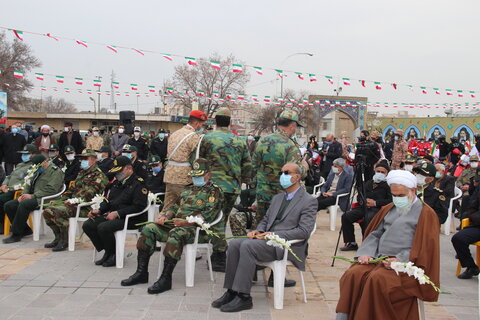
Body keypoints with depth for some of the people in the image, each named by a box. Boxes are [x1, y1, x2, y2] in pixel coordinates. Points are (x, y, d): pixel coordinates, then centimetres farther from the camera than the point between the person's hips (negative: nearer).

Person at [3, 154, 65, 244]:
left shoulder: (56, 171, -7)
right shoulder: (37, 171, 22)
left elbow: (51, 190, -18)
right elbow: (29, 184, 23)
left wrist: (32, 196, -19)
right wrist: (23, 195, 2)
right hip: (33, 198, 9)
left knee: (23, 204, -33)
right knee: (8, 205, -2)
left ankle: (16, 235, -22)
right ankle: (25, 230, 5)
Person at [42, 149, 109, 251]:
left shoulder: (99, 176, -7)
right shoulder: (82, 173, 24)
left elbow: (90, 194, -18)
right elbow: (72, 188, 26)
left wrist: (74, 201, -24)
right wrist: (61, 200, 11)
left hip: (85, 207, -9)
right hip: (73, 203, 9)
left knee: (56, 212, -28)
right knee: (47, 210, -1)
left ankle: (65, 241, -12)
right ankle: (59, 238, 11)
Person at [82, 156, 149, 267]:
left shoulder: (139, 184, -9)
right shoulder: (117, 182, 19)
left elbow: (138, 207, -18)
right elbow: (108, 200, 24)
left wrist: (117, 213, -20)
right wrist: (99, 210, 4)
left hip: (131, 219, -9)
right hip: (112, 215, 9)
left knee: (103, 227, -30)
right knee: (87, 225, -6)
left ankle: (115, 255, -7)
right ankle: (107, 252, 5)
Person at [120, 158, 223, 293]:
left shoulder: (214, 191, 2)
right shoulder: (188, 189, 27)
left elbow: (207, 215, -12)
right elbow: (175, 206, 27)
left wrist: (186, 222, -24)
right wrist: (166, 216, 5)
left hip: (197, 228, -8)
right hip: (176, 224, 8)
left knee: (176, 233, -38)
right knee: (149, 229, -10)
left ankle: (166, 278, -35)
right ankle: (141, 272, -9)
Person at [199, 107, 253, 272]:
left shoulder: (207, 138, -5)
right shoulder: (240, 141, 7)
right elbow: (247, 166, 9)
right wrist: (242, 182, 22)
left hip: (215, 186, -4)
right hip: (234, 188, 5)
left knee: (217, 222, 1)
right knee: (222, 221, 17)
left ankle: (221, 260, 2)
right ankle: (218, 255, 27)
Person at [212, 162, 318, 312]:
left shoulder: (309, 201, -2)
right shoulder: (277, 198, 23)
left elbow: (304, 231, -13)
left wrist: (274, 235, -19)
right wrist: (258, 231, 0)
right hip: (267, 239, 7)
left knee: (247, 245, -29)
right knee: (234, 243, -17)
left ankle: (243, 297, -24)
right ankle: (231, 291, -13)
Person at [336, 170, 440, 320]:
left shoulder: (425, 213, 3)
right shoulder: (388, 209, 21)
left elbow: (424, 246, -5)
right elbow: (374, 234, 17)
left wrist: (400, 260, -18)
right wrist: (366, 252, -2)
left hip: (405, 263, -5)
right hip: (378, 257, 5)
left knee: (377, 279, -33)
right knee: (352, 274, -23)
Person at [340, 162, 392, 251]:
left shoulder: (388, 185, 6)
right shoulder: (368, 183, 27)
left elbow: (391, 200, -7)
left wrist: (375, 203, -13)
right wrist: (361, 200, 5)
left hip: (377, 208, -6)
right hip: (363, 207, 6)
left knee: (367, 219, -38)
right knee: (346, 216, -16)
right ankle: (351, 243, -6)